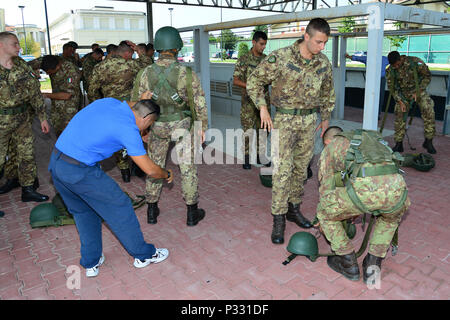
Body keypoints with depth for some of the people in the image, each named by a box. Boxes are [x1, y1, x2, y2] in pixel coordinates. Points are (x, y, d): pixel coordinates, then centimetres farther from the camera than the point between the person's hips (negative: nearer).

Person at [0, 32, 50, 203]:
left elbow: (35, 92, 7)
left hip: (22, 118, 5)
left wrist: (42, 117, 6)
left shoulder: (22, 65, 4)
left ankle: (28, 190, 23)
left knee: (27, 155, 10)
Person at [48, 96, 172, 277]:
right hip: (79, 172, -8)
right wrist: (167, 175, 9)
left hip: (55, 162, 9)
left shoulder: (110, 101, 7)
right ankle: (143, 255, 24)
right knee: (119, 207, 7)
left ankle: (91, 263, 34)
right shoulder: (129, 130, -13)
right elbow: (150, 170, -8)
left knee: (82, 211, 24)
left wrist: (140, 102, 31)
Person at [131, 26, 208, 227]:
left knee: (154, 166, 15)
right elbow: (199, 103, -11)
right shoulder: (186, 73, -15)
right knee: (188, 168, 7)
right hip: (182, 125, -2)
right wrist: (203, 127, 3)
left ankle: (152, 211, 25)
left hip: (156, 127, 3)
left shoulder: (146, 73, -7)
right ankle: (192, 213, 16)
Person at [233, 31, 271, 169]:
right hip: (249, 100, -4)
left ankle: (260, 155, 22)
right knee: (248, 130, -1)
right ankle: (246, 156, 13)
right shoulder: (244, 59, -5)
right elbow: (235, 81, -7)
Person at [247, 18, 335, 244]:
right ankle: (279, 219, 0)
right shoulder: (280, 58, -14)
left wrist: (325, 117, 18)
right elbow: (254, 81, -6)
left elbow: (327, 92, 17)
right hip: (285, 119, -5)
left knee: (301, 167, 11)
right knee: (283, 169, -9)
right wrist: (262, 108, -13)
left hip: (309, 120, 5)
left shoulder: (324, 63, 1)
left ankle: (294, 209, 27)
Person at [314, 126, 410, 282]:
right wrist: (359, 210, 63)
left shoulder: (330, 148, 27)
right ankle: (373, 264, 33)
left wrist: (323, 219, 46)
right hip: (395, 188, 5)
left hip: (363, 190, -5)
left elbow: (325, 187, 29)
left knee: (324, 213, 23)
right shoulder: (374, 139, 42)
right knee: (393, 214, 40)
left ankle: (348, 263, 30)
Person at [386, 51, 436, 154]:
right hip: (403, 94, 2)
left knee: (428, 109, -19)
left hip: (418, 90, -2)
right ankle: (399, 144, 2)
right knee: (400, 114, -9)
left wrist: (418, 91, -15)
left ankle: (428, 141, -8)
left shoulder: (415, 62, -17)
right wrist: (400, 102, -16)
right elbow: (392, 88, -5)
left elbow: (427, 76, -7)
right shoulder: (390, 71, -11)